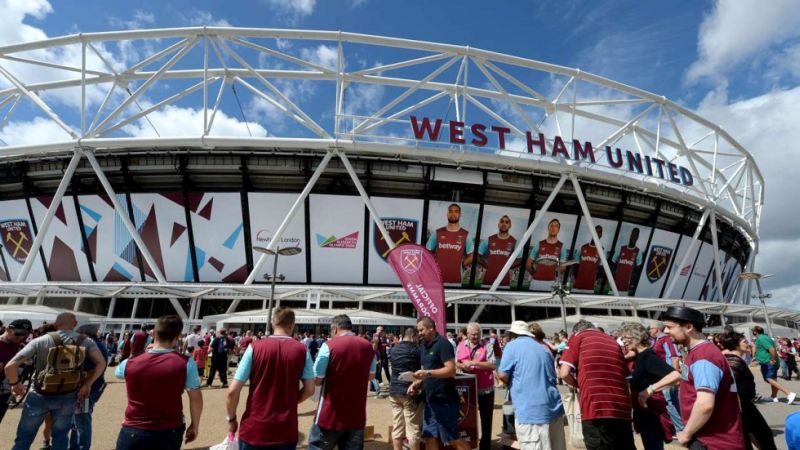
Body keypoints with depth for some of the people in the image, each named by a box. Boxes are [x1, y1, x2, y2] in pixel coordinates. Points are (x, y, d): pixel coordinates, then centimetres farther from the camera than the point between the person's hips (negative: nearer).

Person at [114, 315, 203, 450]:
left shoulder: (129, 363, -7)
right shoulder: (185, 363, -13)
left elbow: (117, 373, 18)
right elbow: (196, 398, -8)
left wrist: (147, 353, 24)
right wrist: (194, 425, 6)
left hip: (134, 432, 0)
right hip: (169, 432, 0)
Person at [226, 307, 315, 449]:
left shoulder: (255, 347, -7)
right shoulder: (302, 350, -4)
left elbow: (233, 391, -7)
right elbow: (309, 390, 1)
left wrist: (231, 419, 8)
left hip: (254, 429, -1)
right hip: (286, 431, 1)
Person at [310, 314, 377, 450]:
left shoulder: (329, 345, -13)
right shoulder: (367, 346, 3)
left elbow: (317, 380, -11)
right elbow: (371, 376, 16)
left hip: (330, 416, -4)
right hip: (357, 416, 5)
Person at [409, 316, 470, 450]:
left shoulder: (443, 344, -15)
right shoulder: (424, 346, 11)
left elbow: (451, 370, -22)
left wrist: (428, 373, -29)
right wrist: (416, 383, 2)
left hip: (444, 400, -8)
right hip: (430, 399, 8)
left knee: (453, 439, 1)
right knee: (429, 437, 10)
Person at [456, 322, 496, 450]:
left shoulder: (487, 346, -7)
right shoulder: (461, 345, 4)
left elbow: (493, 365, -16)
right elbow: (456, 363, 11)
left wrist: (474, 363, -24)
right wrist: (462, 366, -11)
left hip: (485, 389, -3)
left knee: (486, 420, 10)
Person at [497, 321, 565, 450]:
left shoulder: (512, 346, -2)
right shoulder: (544, 349, 17)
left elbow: (503, 375, -7)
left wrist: (512, 381, 14)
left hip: (530, 411, -7)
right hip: (554, 408, 7)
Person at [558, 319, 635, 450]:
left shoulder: (577, 337, 6)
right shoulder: (613, 341, 21)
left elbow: (564, 373, -4)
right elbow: (625, 374, 23)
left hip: (595, 407, -6)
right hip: (622, 407, 6)